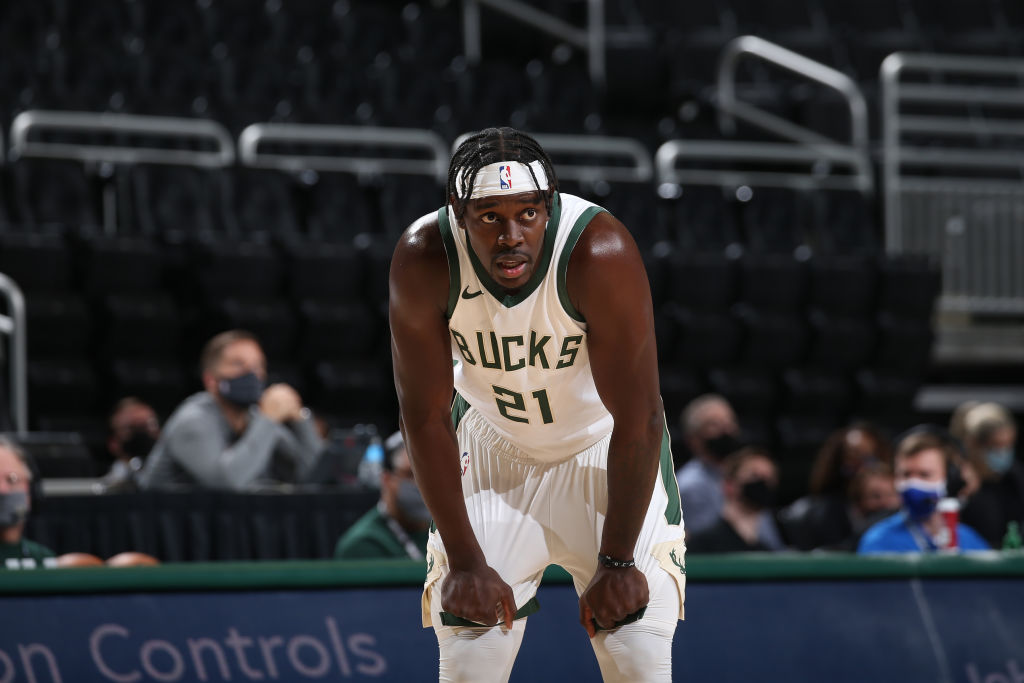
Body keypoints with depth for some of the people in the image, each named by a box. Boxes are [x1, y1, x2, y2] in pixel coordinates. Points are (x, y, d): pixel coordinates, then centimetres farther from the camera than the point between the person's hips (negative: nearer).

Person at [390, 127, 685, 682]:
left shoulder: (600, 252, -31)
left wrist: (618, 561, -22)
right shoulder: (423, 260, -24)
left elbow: (638, 418, -24)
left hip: (604, 445, -1)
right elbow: (425, 417, -16)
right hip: (492, 444, 2)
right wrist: (463, 560, -17)